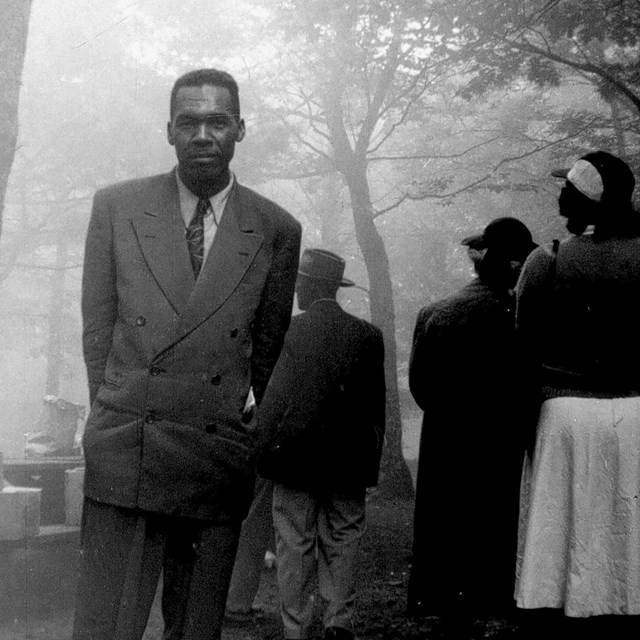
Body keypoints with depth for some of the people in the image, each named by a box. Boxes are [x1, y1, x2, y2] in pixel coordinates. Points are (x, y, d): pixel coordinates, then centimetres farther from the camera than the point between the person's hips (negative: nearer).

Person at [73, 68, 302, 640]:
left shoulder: (276, 230, 4)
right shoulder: (116, 207, 4)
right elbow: (97, 328, 9)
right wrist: (120, 418, 8)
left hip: (220, 462, 1)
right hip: (124, 460, -1)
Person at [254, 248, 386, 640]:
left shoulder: (288, 331, -9)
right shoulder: (369, 335, 1)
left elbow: (271, 401, -7)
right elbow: (377, 406, 5)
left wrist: (264, 452, 1)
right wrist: (371, 462, 11)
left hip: (295, 458, -2)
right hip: (350, 462, 3)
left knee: (295, 547, 5)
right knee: (342, 545, 11)